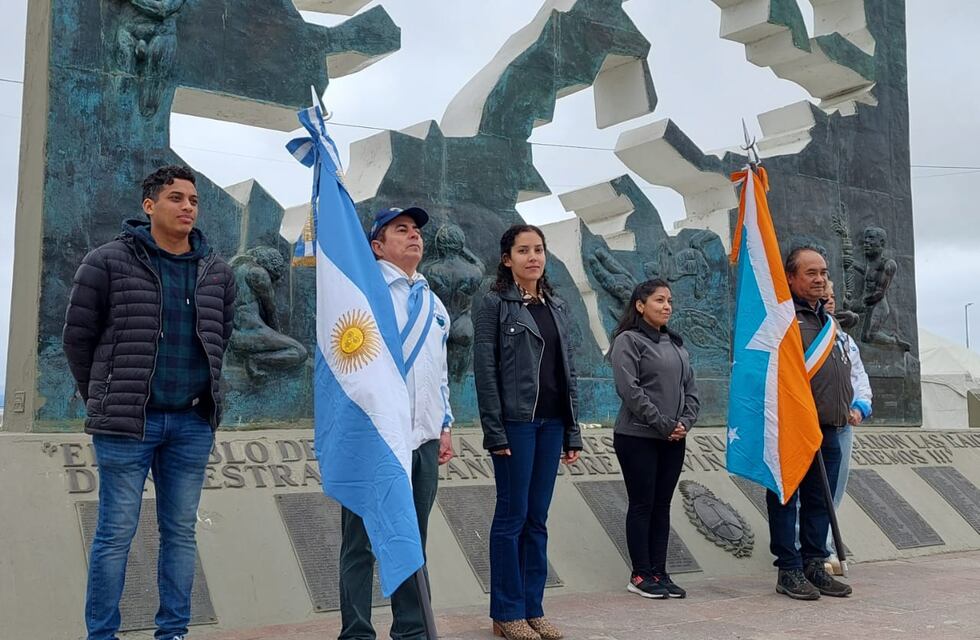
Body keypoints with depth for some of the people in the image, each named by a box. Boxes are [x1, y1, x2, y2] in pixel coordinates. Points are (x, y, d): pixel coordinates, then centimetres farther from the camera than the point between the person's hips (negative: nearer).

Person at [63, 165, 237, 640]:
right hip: (127, 423, -3)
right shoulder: (108, 263, -3)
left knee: (180, 532, 10)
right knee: (116, 534, 1)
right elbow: (77, 336, 3)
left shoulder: (217, 272, 8)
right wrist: (104, 399, 8)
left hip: (193, 423, 4)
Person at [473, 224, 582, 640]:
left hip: (551, 422, 6)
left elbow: (567, 370, 15)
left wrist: (572, 431, 10)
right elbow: (485, 370, -8)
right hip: (515, 422, -6)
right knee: (512, 516, 0)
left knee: (537, 518, 10)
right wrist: (495, 431, -14)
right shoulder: (494, 303, -3)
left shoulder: (557, 307, 14)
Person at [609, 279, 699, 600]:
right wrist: (664, 424, -16)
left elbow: (691, 389, 13)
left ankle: (659, 572, 15)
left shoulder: (677, 344, 16)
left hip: (673, 440, 6)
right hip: (638, 438, -6)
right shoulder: (628, 340, -6)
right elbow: (630, 390, -15)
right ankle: (640, 576, 7)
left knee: (662, 505, 9)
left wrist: (685, 423, -4)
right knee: (642, 505, -1)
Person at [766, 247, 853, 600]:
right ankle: (789, 571, 6)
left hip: (828, 429, 8)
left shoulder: (828, 320, 20)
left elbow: (843, 370, 28)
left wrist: (847, 407, 18)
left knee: (820, 502, 12)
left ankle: (814, 565, 21)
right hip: (792, 428, -8)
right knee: (786, 499, 0)